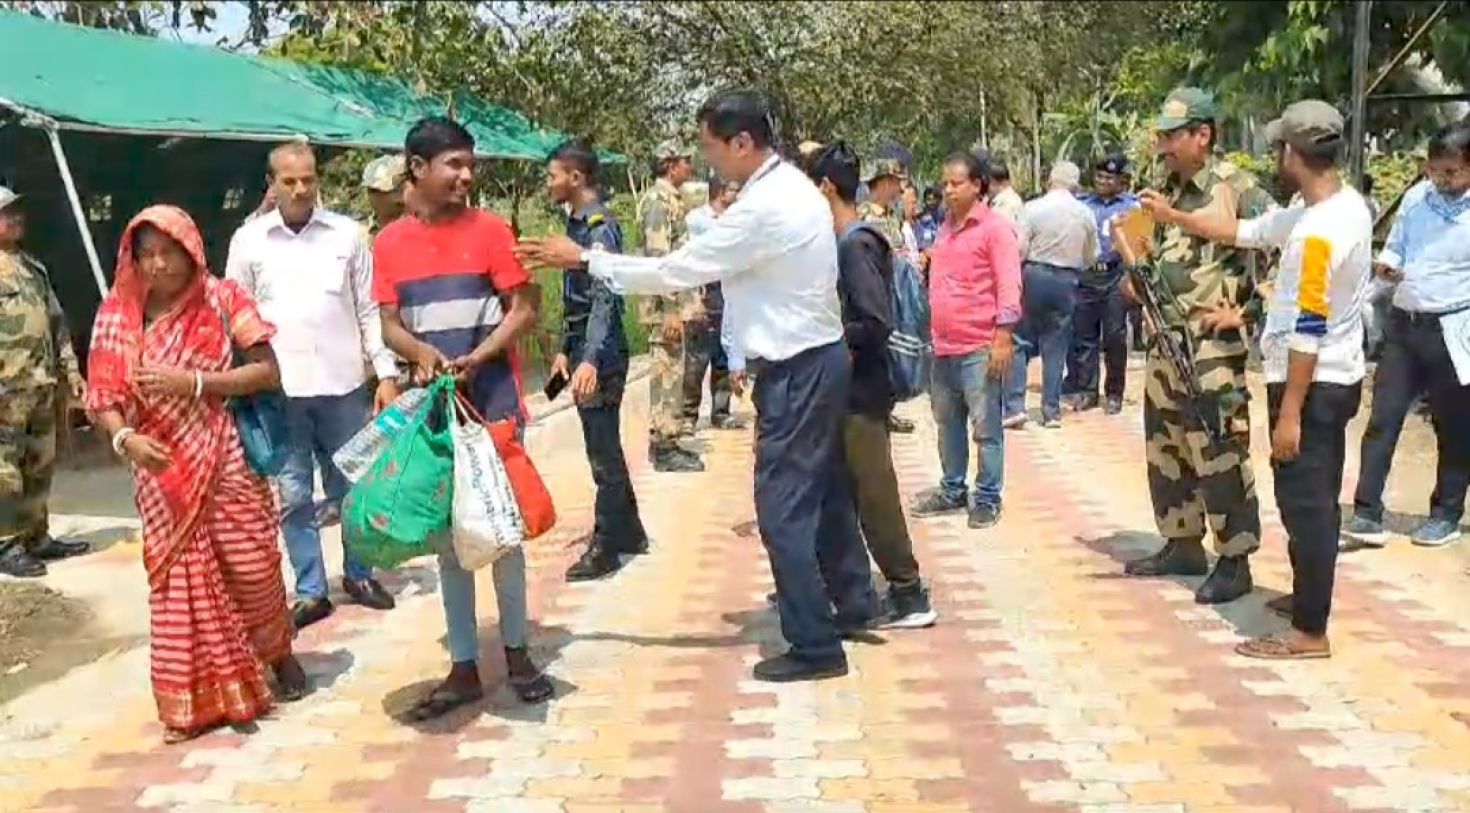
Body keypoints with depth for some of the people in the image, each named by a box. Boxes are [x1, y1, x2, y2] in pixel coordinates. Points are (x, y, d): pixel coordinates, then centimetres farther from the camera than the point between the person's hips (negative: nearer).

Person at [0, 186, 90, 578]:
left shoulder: (33, 268, 19)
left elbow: (57, 322, 22)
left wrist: (70, 369, 16)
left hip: (42, 386, 8)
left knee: (40, 466, 14)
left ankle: (36, 537, 23)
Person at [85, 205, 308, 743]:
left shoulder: (223, 300, -5)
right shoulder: (118, 315, 1)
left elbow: (268, 373, -10)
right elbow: (102, 397, 1)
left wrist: (194, 382, -18)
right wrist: (125, 437, -18)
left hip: (227, 462, -2)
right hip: (162, 470, 2)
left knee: (252, 567, 6)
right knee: (181, 579, 5)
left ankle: (279, 654, 34)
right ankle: (201, 696, 16)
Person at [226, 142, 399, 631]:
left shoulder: (347, 233, 3)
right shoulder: (248, 240, 3)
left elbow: (369, 309, 5)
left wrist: (386, 373, -1)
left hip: (344, 384, 0)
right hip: (278, 389, 0)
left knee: (353, 486, 11)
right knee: (292, 494, 6)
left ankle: (358, 574, 29)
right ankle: (310, 591, 18)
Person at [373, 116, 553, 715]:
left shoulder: (489, 229, -4)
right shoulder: (388, 243, 3)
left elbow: (524, 310, -5)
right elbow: (389, 325, 4)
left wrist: (475, 359, -19)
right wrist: (424, 354, -17)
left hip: (492, 399, -2)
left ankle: (516, 651, 22)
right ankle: (463, 667, 17)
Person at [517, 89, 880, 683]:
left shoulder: (763, 208, -22)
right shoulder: (791, 188, 10)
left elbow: (672, 272, -19)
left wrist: (582, 258, -11)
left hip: (796, 371, -10)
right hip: (816, 359, 10)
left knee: (784, 504, -2)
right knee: (823, 488, 20)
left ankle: (815, 645, 7)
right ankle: (853, 604, 36)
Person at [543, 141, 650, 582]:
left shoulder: (600, 227, -16)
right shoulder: (577, 223, 12)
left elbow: (604, 298, -26)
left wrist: (590, 359, -35)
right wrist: (566, 350, 19)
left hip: (601, 355, -9)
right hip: (583, 351, 9)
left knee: (604, 454, 0)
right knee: (606, 449, 17)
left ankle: (605, 548, 9)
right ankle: (628, 532, 28)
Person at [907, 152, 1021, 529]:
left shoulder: (995, 227, -6)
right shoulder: (945, 228, 16)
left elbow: (1008, 286, -12)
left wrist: (1003, 338, -18)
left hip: (979, 346, -7)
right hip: (943, 346, 7)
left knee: (985, 427, 0)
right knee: (947, 423, 15)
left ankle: (988, 498, 8)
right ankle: (952, 490, 27)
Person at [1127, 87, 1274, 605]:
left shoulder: (1237, 189, -11)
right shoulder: (1166, 192, 13)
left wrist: (1244, 310, -13)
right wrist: (1138, 282, 7)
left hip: (1212, 347, -8)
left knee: (1219, 457, -5)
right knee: (1165, 451, 14)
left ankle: (1235, 562, 5)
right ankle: (1182, 546, 27)